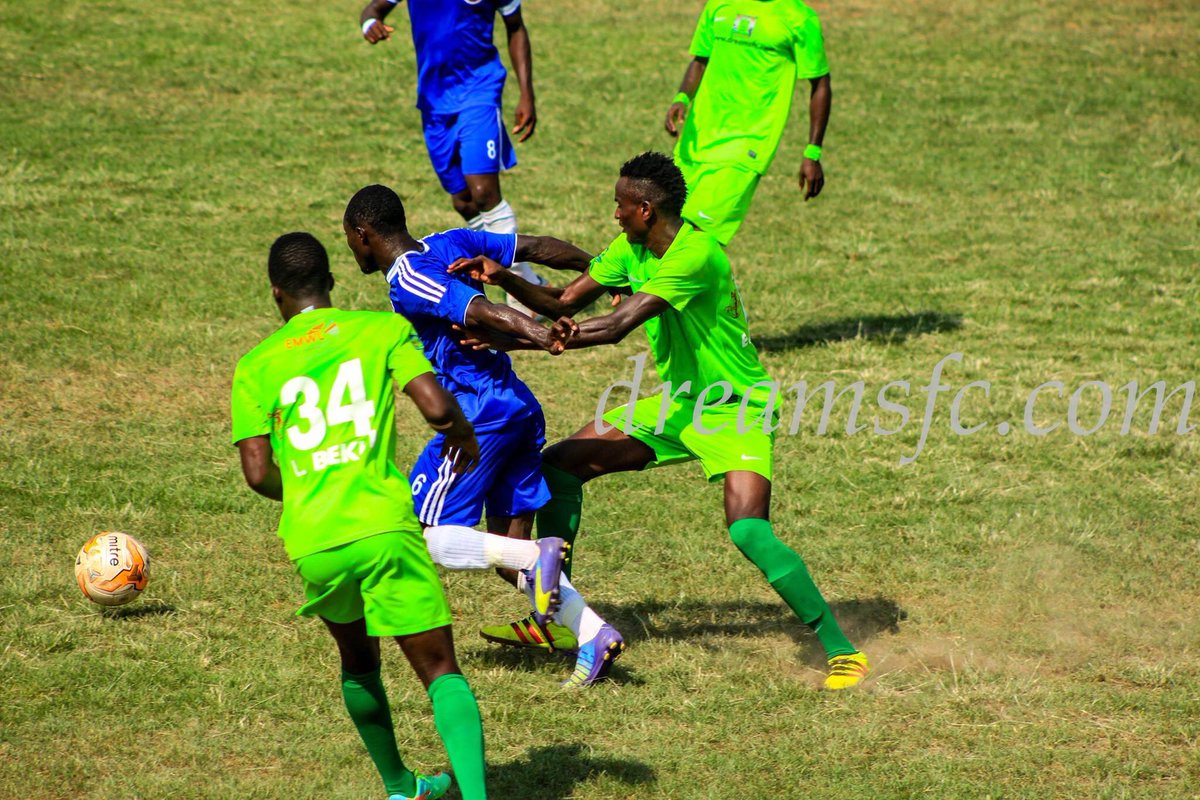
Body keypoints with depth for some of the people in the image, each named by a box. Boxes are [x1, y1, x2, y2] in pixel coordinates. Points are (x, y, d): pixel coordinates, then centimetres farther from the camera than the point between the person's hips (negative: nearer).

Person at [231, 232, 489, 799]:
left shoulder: (256, 365, 11)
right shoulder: (383, 329, 7)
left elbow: (258, 474, 5)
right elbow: (436, 408, -6)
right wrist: (464, 434, 17)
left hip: (312, 544, 2)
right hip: (384, 526, -2)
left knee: (358, 659, 27)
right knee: (441, 672, -1)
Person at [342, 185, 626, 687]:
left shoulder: (406, 282, -11)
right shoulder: (449, 243, 12)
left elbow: (481, 311, -26)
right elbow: (537, 247, 14)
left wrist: (536, 334, -39)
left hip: (478, 414, -9)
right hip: (520, 406, 9)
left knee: (427, 538, -3)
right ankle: (593, 634, -6)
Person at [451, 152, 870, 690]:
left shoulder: (695, 256, -27)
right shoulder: (631, 250, 1)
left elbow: (616, 326, -33)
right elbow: (563, 303, 7)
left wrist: (511, 340, -32)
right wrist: (503, 278, -12)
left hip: (735, 408, -9)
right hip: (677, 403, 9)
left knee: (749, 531, -27)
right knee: (561, 465, 4)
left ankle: (841, 651, -14)